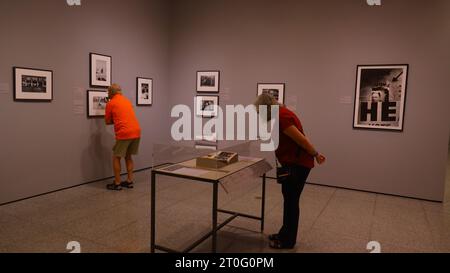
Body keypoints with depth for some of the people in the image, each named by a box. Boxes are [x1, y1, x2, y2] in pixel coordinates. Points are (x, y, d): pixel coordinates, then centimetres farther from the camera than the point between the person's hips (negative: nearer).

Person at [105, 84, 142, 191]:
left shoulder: (110, 103, 1)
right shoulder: (127, 101, 19)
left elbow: (107, 122, 8)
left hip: (124, 134, -6)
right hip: (136, 132, 6)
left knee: (116, 158, 7)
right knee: (128, 157, 18)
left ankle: (117, 183, 10)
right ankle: (129, 181, 20)